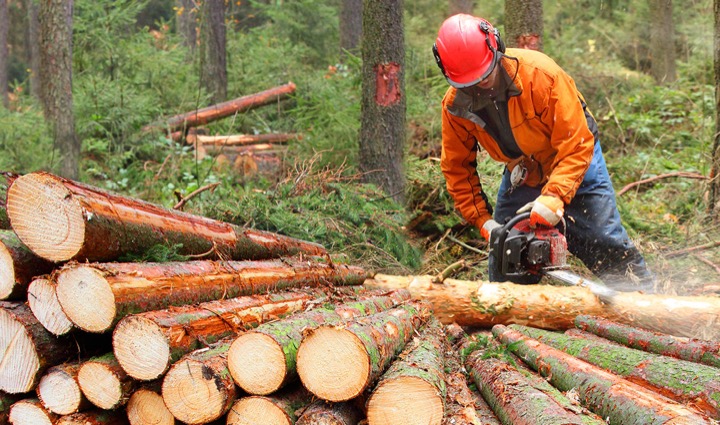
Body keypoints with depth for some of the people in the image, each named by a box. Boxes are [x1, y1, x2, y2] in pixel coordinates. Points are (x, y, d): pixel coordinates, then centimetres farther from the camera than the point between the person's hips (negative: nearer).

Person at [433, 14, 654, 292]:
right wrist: (483, 221, -17)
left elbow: (576, 145, -33)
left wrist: (554, 196, -45)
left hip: (573, 167, -4)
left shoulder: (540, 74, -34)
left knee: (608, 248, -4)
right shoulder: (455, 105, -20)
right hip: (520, 174, 4)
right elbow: (456, 168, -8)